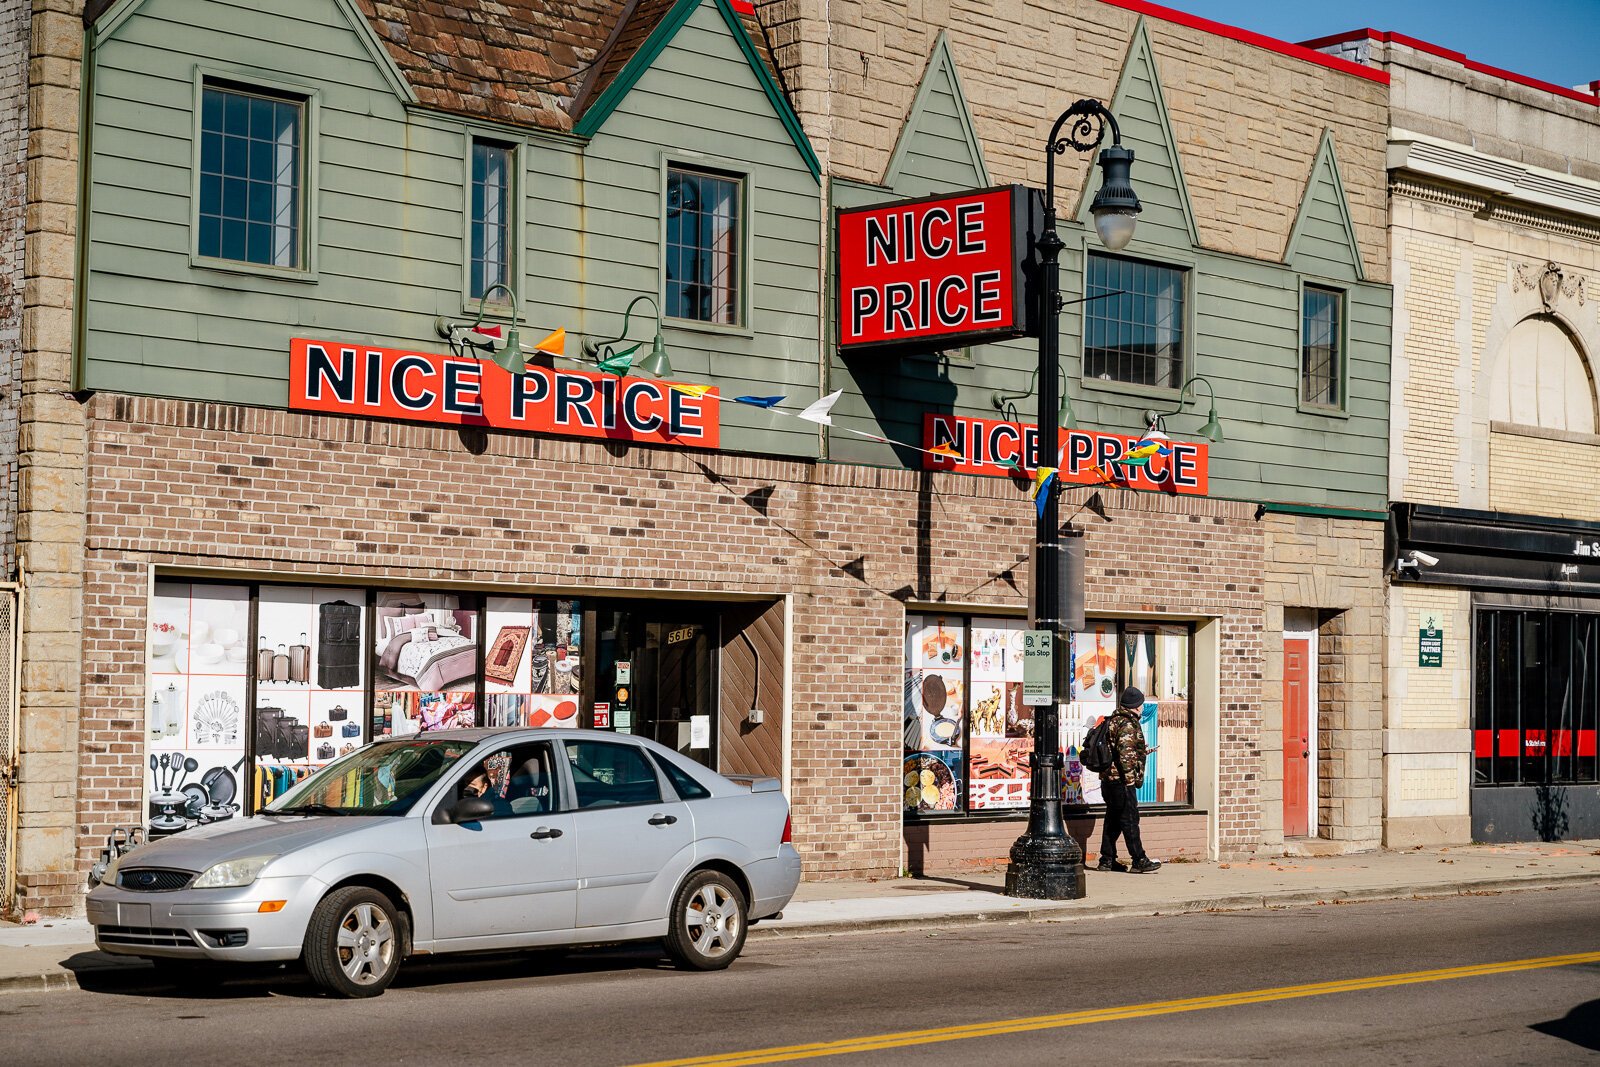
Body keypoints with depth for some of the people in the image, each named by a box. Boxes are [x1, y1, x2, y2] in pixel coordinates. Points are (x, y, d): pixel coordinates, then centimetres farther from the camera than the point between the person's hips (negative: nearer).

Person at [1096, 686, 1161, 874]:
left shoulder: (1114, 721, 16)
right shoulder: (1128, 724, -14)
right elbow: (1125, 752, -23)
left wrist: (1141, 753, 28)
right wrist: (1131, 777, -20)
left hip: (1109, 779, 10)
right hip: (1122, 780, -10)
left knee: (1113, 820, 13)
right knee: (1130, 819, -5)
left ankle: (1107, 860, 16)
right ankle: (1139, 860, -2)